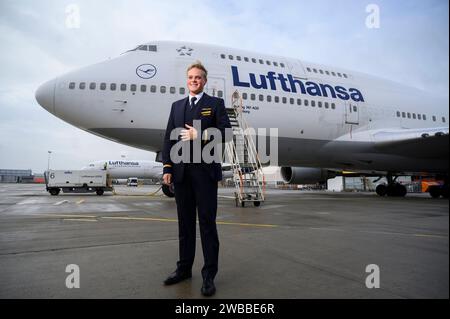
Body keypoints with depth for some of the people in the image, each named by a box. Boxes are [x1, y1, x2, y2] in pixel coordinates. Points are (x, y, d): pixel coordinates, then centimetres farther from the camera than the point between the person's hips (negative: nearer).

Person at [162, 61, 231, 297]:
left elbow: (225, 132, -5)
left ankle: (209, 274, 8)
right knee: (185, 222, 11)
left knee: (207, 222, -1)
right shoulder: (177, 106, 18)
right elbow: (169, 138, 10)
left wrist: (199, 135, -12)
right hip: (181, 171, 4)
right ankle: (184, 268, 23)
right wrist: (167, 167, 2)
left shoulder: (215, 104, 7)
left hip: (205, 171, -4)